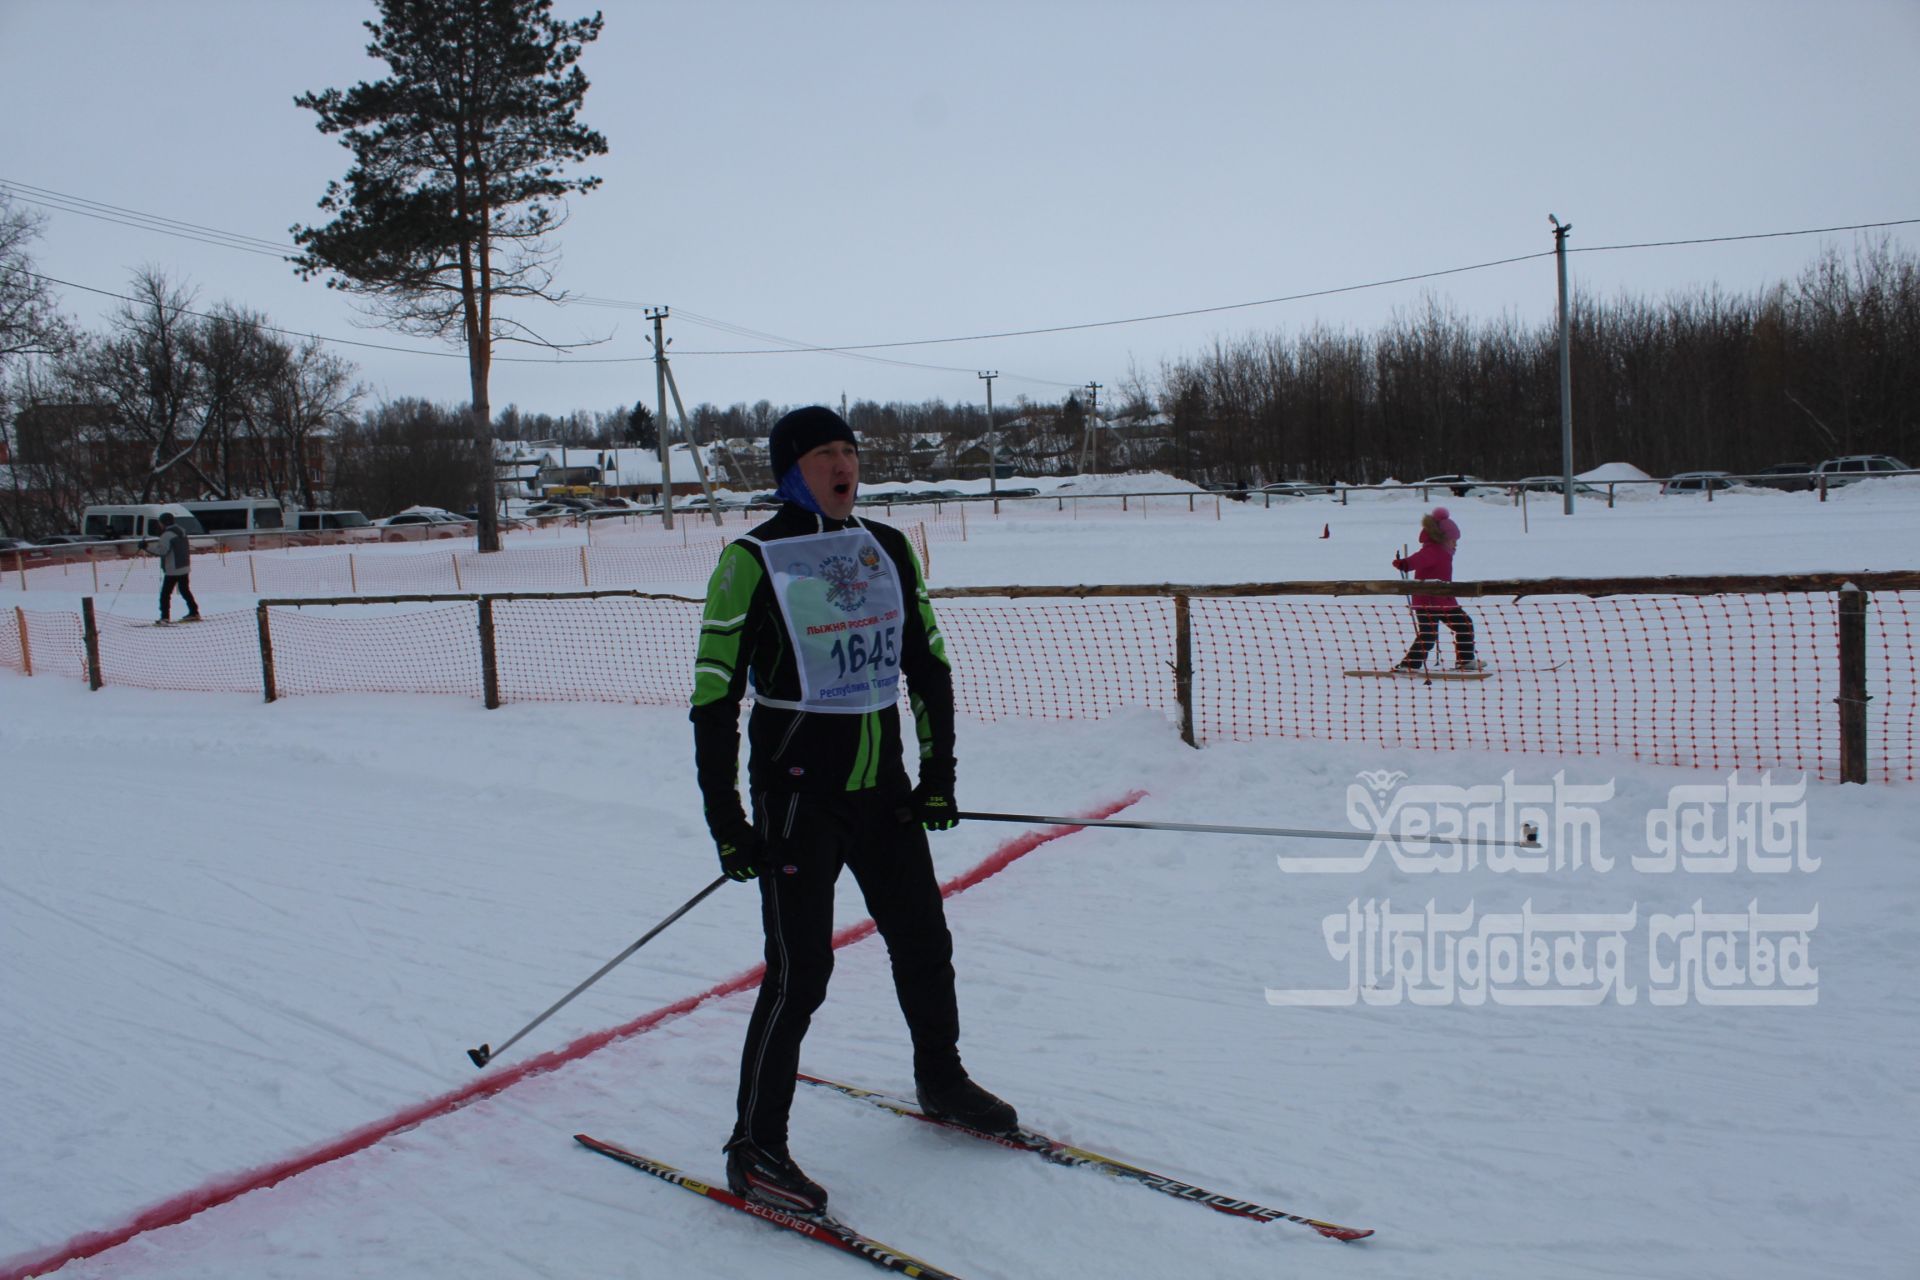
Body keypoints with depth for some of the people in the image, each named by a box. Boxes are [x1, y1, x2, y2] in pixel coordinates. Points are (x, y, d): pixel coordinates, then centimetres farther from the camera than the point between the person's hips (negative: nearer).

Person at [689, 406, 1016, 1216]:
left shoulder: (888, 550, 6)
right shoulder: (753, 561, -10)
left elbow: (928, 663, 14)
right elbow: (714, 696, -10)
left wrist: (938, 771, 10)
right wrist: (725, 820, -11)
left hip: (884, 787, 6)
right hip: (796, 792, -6)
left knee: (923, 942, 16)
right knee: (800, 970, -5)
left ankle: (941, 1080, 40)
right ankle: (754, 1148, 12)